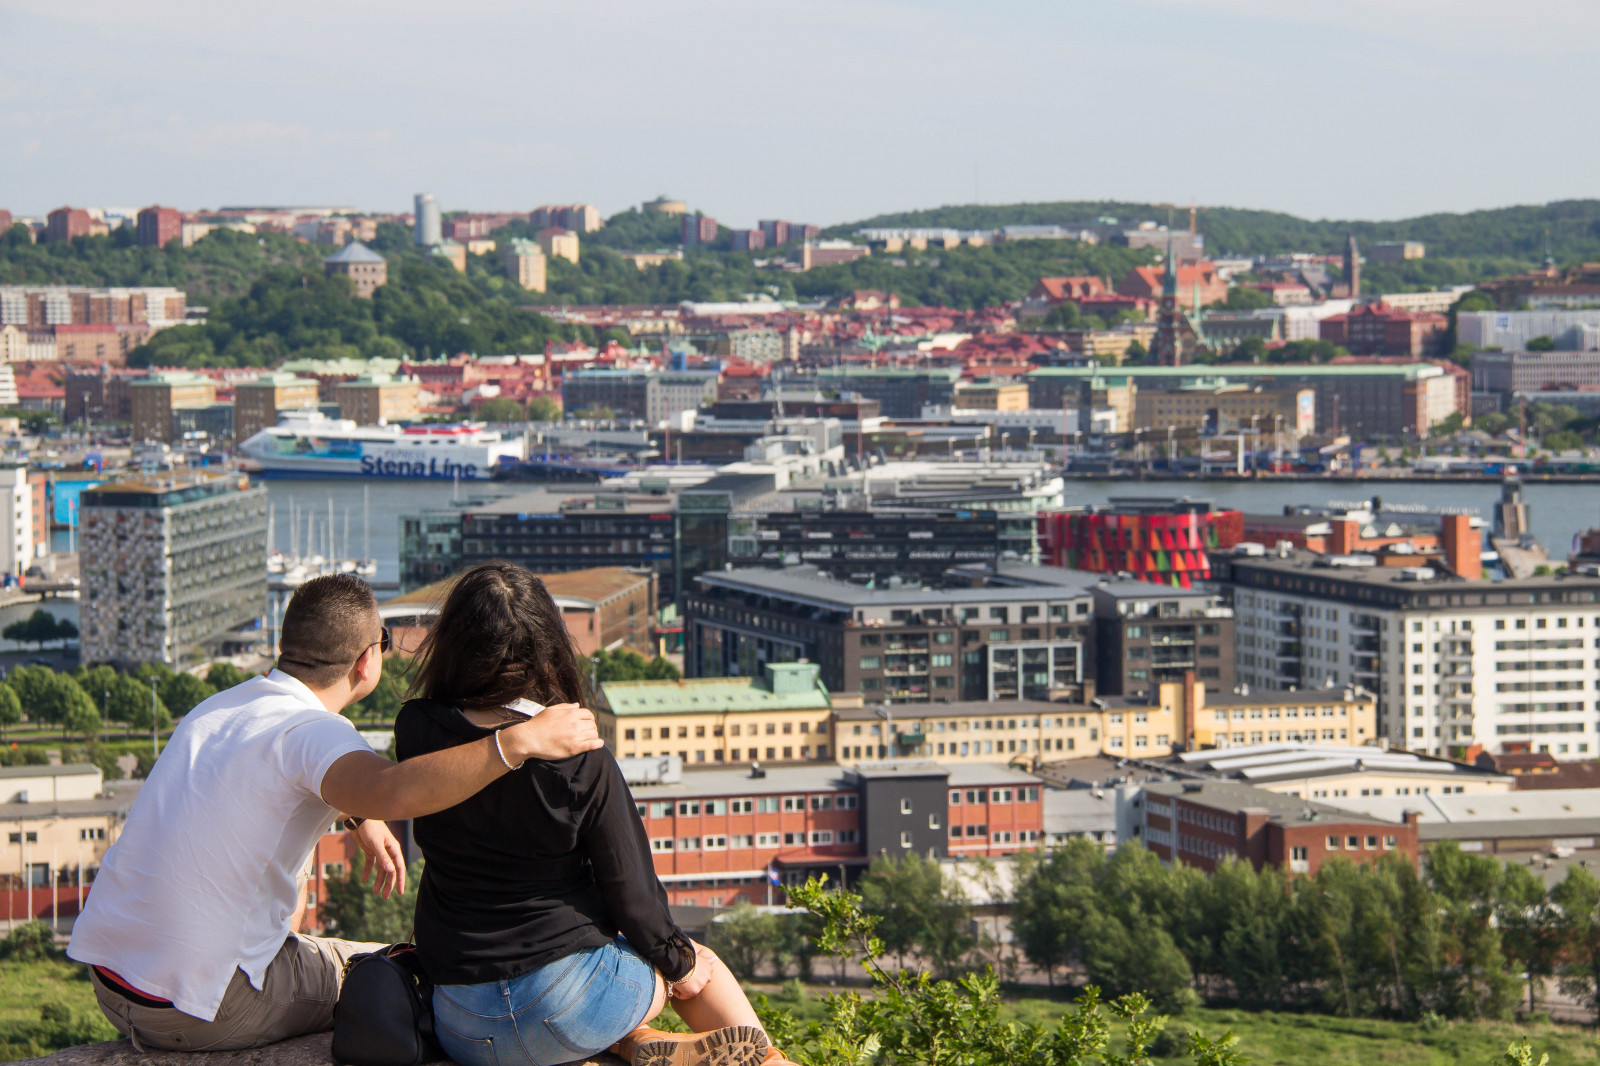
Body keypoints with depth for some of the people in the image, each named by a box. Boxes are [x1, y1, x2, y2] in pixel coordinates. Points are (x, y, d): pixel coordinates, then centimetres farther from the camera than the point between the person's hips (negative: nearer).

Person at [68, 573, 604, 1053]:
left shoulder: (215, 708, 8)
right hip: (201, 1012, -8)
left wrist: (360, 816, 27)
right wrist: (522, 740, -40)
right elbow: (395, 791, -41)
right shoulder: (312, 730, -18)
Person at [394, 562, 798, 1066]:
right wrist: (678, 963, 11)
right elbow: (630, 890, -6)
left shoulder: (418, 735, -9)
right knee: (701, 963, 29)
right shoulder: (584, 764, -16)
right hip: (571, 1009, -3)